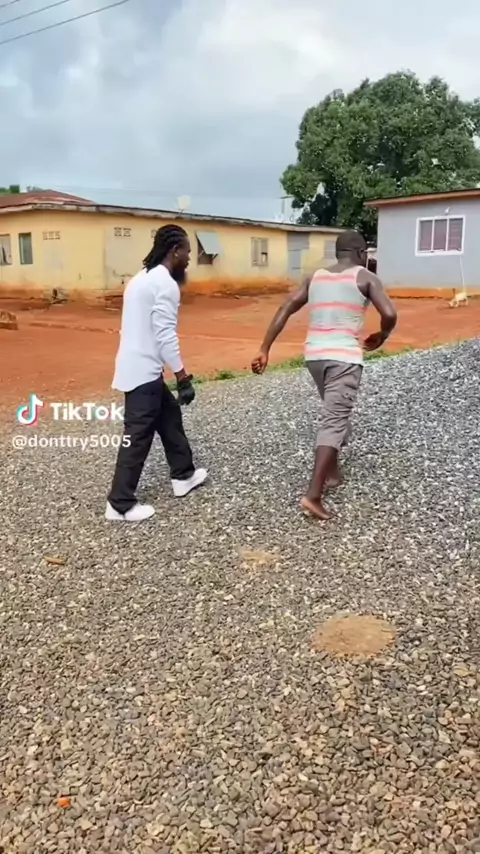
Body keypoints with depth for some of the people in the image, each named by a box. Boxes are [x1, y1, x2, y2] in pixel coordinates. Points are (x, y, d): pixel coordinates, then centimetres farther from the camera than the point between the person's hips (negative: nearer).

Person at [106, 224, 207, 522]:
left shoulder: (143, 278, 15)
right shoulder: (165, 283, -15)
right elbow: (165, 335, -22)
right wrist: (183, 377, -17)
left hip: (138, 367, 10)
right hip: (144, 372, -10)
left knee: (170, 416, 21)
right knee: (138, 437, -3)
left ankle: (183, 475, 32)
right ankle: (121, 504, 5)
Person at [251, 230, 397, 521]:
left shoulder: (315, 277, 14)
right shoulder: (366, 278, 1)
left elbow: (285, 310, 6)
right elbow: (390, 314, -12)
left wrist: (264, 350, 5)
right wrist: (381, 337, 9)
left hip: (315, 355, 6)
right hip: (344, 357, -6)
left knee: (335, 414, 26)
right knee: (334, 422, -7)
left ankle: (332, 472, 33)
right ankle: (314, 495, -15)